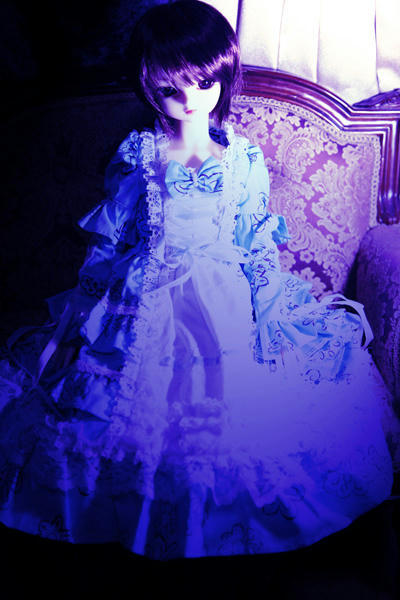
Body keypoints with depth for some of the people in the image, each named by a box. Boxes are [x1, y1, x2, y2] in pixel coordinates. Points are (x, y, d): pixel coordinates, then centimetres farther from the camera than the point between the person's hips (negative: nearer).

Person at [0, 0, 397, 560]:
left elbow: (260, 245, 2)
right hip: (145, 306, 0)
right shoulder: (138, 156, -2)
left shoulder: (244, 160, -2)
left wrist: (270, 322, -2)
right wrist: (86, 305, 6)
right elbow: (108, 238, 5)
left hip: (225, 302, 0)